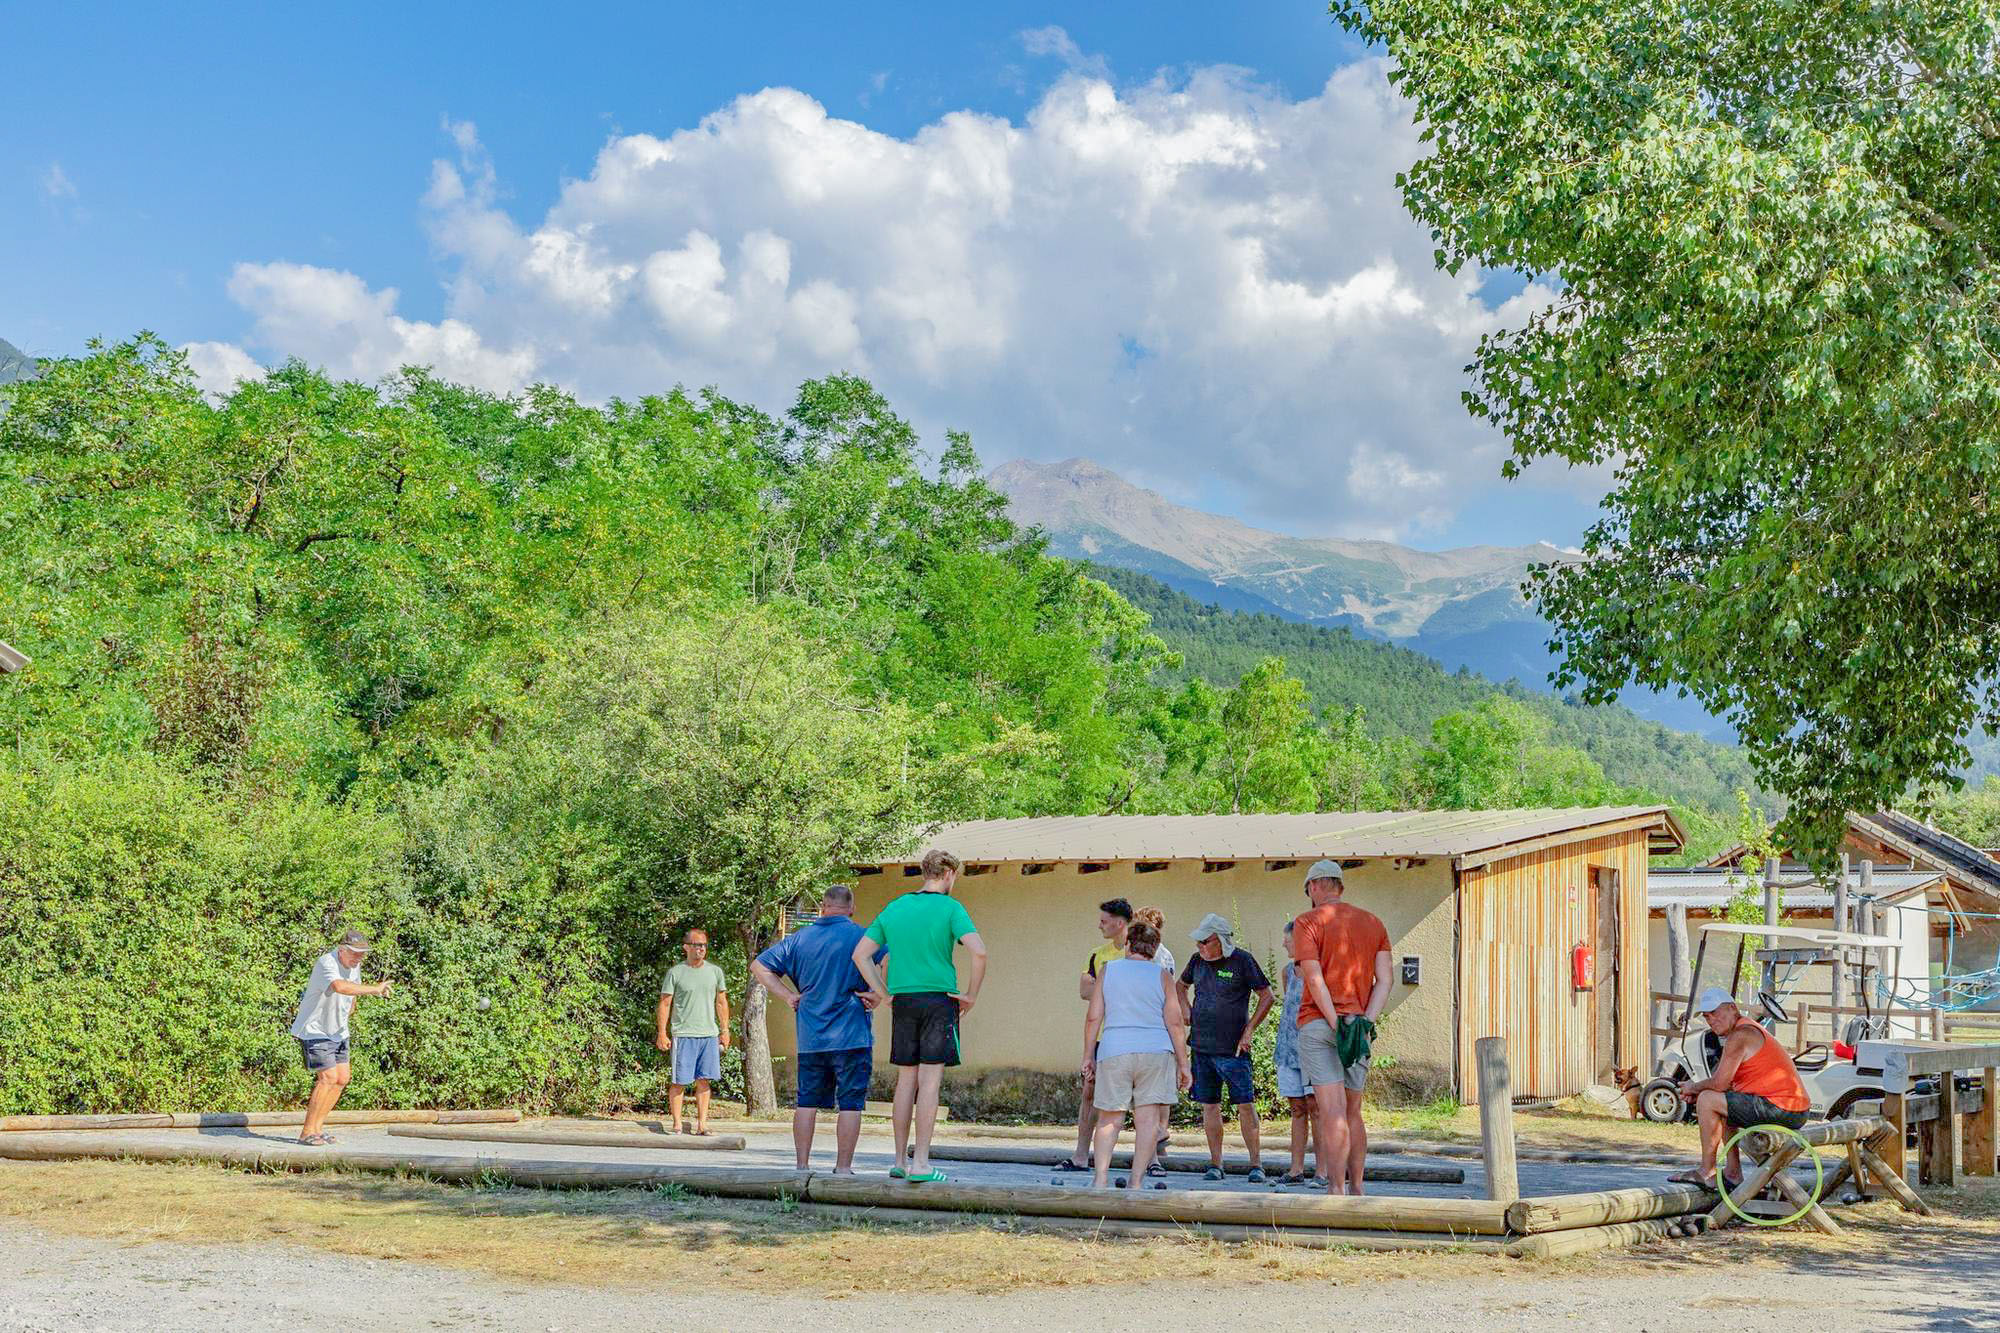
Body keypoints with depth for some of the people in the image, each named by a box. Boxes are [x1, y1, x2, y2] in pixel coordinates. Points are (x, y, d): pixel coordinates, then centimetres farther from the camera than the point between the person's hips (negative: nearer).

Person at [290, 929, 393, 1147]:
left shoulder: (353, 965, 3)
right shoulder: (326, 964, -26)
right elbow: (340, 986, -47)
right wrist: (375, 990, -47)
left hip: (337, 1031, 9)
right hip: (315, 1030, -9)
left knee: (342, 1078, 7)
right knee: (328, 1077, -16)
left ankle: (317, 1127, 16)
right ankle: (307, 1132, -9)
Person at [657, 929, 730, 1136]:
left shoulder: (715, 972, 11)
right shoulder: (675, 973, 1)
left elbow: (721, 1003, 17)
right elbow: (665, 1004, 2)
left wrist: (725, 1031, 14)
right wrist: (662, 1033, -4)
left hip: (709, 1034, 3)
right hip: (683, 1034, -3)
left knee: (704, 1080, 3)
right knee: (679, 1081, -3)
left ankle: (702, 1123, 7)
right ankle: (677, 1124, 3)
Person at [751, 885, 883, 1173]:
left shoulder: (799, 938, 8)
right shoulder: (862, 937, -5)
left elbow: (759, 965, 11)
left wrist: (788, 996, 7)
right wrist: (876, 995, -10)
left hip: (810, 1038, 4)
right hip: (852, 1036, -4)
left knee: (807, 1102, 10)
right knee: (850, 1103, 1)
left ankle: (802, 1165, 11)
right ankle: (843, 1167, 0)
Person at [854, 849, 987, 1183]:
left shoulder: (894, 908, 11)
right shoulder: (950, 908, -5)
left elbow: (861, 954, 12)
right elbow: (978, 951, -18)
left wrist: (884, 994, 12)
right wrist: (971, 995, -6)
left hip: (902, 1002, 5)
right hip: (939, 999, -5)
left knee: (906, 1080, 10)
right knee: (930, 1080, -4)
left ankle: (900, 1161, 13)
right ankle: (920, 1163, -7)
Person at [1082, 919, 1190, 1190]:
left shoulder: (1107, 970, 8)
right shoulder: (1161, 975, 5)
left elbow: (1093, 1017, 5)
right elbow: (1175, 1022, 2)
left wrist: (1088, 1056, 11)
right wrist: (1183, 1064, 6)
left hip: (1113, 1051, 1)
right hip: (1155, 1051, -1)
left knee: (1109, 1119, 7)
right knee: (1148, 1119, 2)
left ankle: (1101, 1176, -5)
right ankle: (1136, 1181, -2)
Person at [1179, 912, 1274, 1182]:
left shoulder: (1242, 960, -7)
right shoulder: (1198, 961, 8)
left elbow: (1266, 996, -3)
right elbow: (1181, 986, 28)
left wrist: (1249, 1030, -6)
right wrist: (1188, 1014, 14)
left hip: (1233, 1048, -5)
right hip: (1201, 1047, 5)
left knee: (1245, 1105, -5)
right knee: (1210, 1105, 7)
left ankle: (1256, 1164, 2)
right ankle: (1215, 1164, 14)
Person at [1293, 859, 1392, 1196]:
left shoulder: (1307, 923, -3)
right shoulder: (1373, 923, 13)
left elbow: (1315, 979, -14)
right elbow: (1384, 979, 3)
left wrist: (1337, 1025, -14)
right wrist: (1365, 1023, -5)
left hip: (1319, 1022, -5)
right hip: (1361, 1025, 5)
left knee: (1333, 1112, -10)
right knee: (1353, 1112, 15)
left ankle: (1336, 1192, -14)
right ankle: (1356, 1190, 18)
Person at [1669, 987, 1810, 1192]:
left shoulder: (1739, 1036, -12)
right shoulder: (1749, 1029, 20)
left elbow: (1719, 1083, -16)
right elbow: (1726, 1082, 22)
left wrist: (1694, 1088, 3)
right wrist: (1697, 1091, 7)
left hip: (1779, 1110, -11)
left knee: (1708, 1101, -8)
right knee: (1722, 1102, 28)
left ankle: (1706, 1173, -2)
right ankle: (1733, 1174, 23)